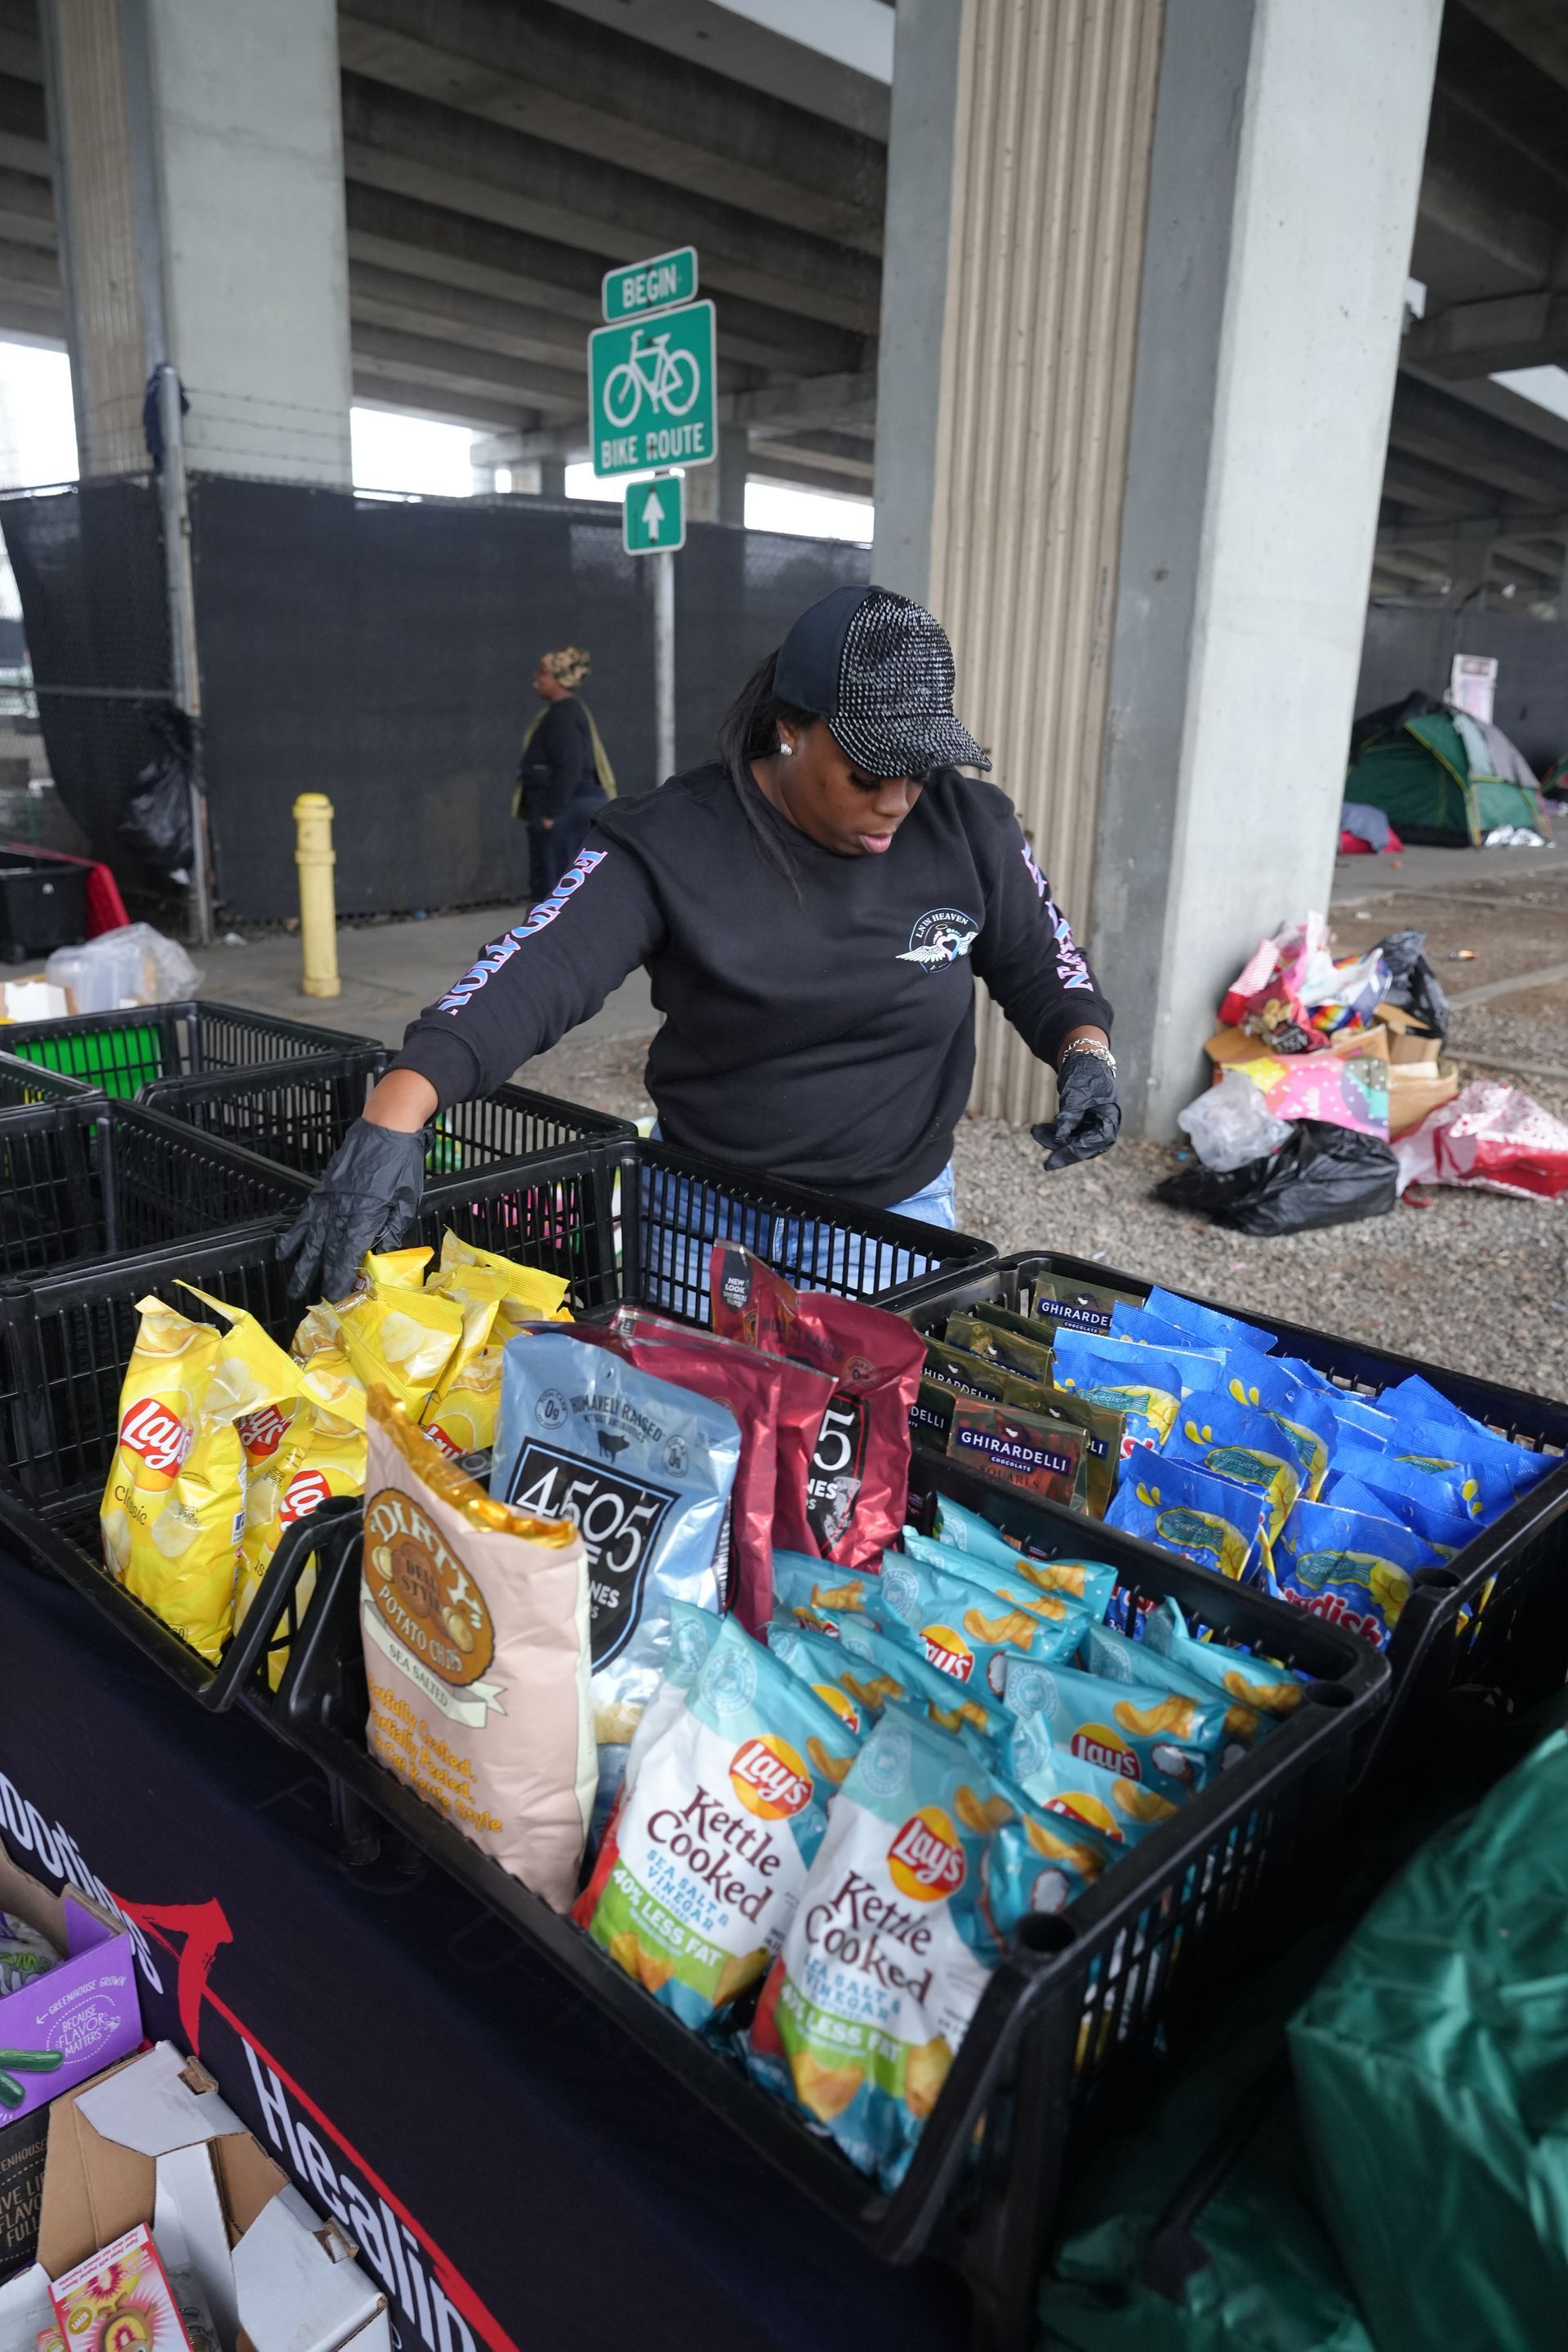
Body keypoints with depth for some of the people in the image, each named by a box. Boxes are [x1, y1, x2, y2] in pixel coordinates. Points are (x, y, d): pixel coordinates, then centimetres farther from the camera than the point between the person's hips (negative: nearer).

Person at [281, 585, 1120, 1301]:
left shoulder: (968, 827, -8)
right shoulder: (674, 842, -17)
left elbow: (1039, 964, 7)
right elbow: (536, 972, -29)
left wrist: (1085, 1050, -15)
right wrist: (396, 1111, -43)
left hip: (902, 1209, 2)